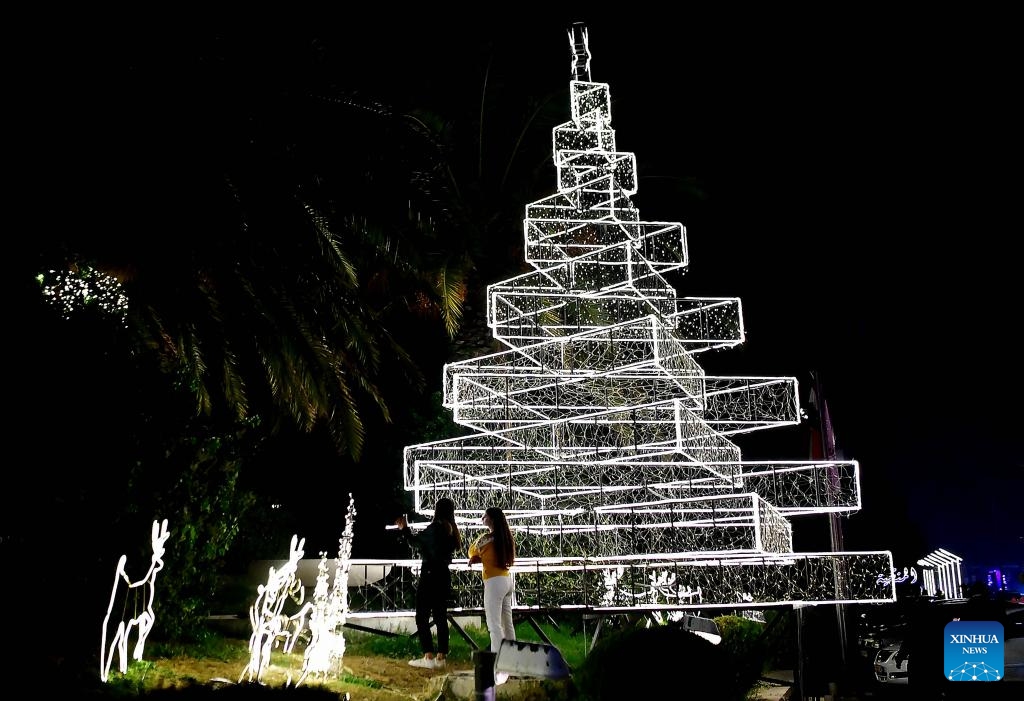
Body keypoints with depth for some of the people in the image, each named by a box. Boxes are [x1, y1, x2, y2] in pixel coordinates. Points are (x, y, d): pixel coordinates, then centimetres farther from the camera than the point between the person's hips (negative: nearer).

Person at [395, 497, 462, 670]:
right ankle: (442, 657, 13)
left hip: (430, 576, -8)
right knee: (440, 616, 11)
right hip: (444, 576, 8)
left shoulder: (435, 527, -15)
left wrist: (404, 529, 10)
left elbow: (415, 542, -5)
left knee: (422, 617, -1)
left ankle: (429, 657, -4)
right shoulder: (451, 529, 9)